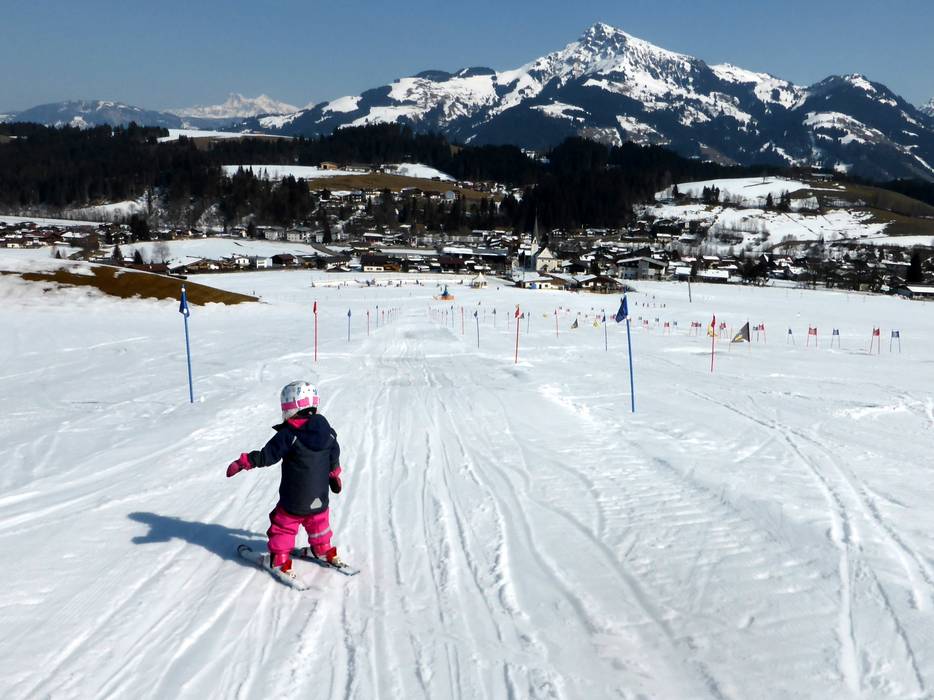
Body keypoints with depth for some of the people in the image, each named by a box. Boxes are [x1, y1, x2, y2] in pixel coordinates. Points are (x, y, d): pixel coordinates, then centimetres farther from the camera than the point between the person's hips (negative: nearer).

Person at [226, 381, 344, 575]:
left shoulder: (288, 434, -20)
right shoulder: (327, 431, -3)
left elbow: (267, 456, -20)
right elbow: (334, 458, 10)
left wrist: (242, 462, -11)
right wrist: (335, 476, 27)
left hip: (294, 499, -5)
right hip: (320, 498, 5)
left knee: (283, 526, 13)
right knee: (318, 523, 27)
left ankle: (280, 561, 15)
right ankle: (324, 551, 40)